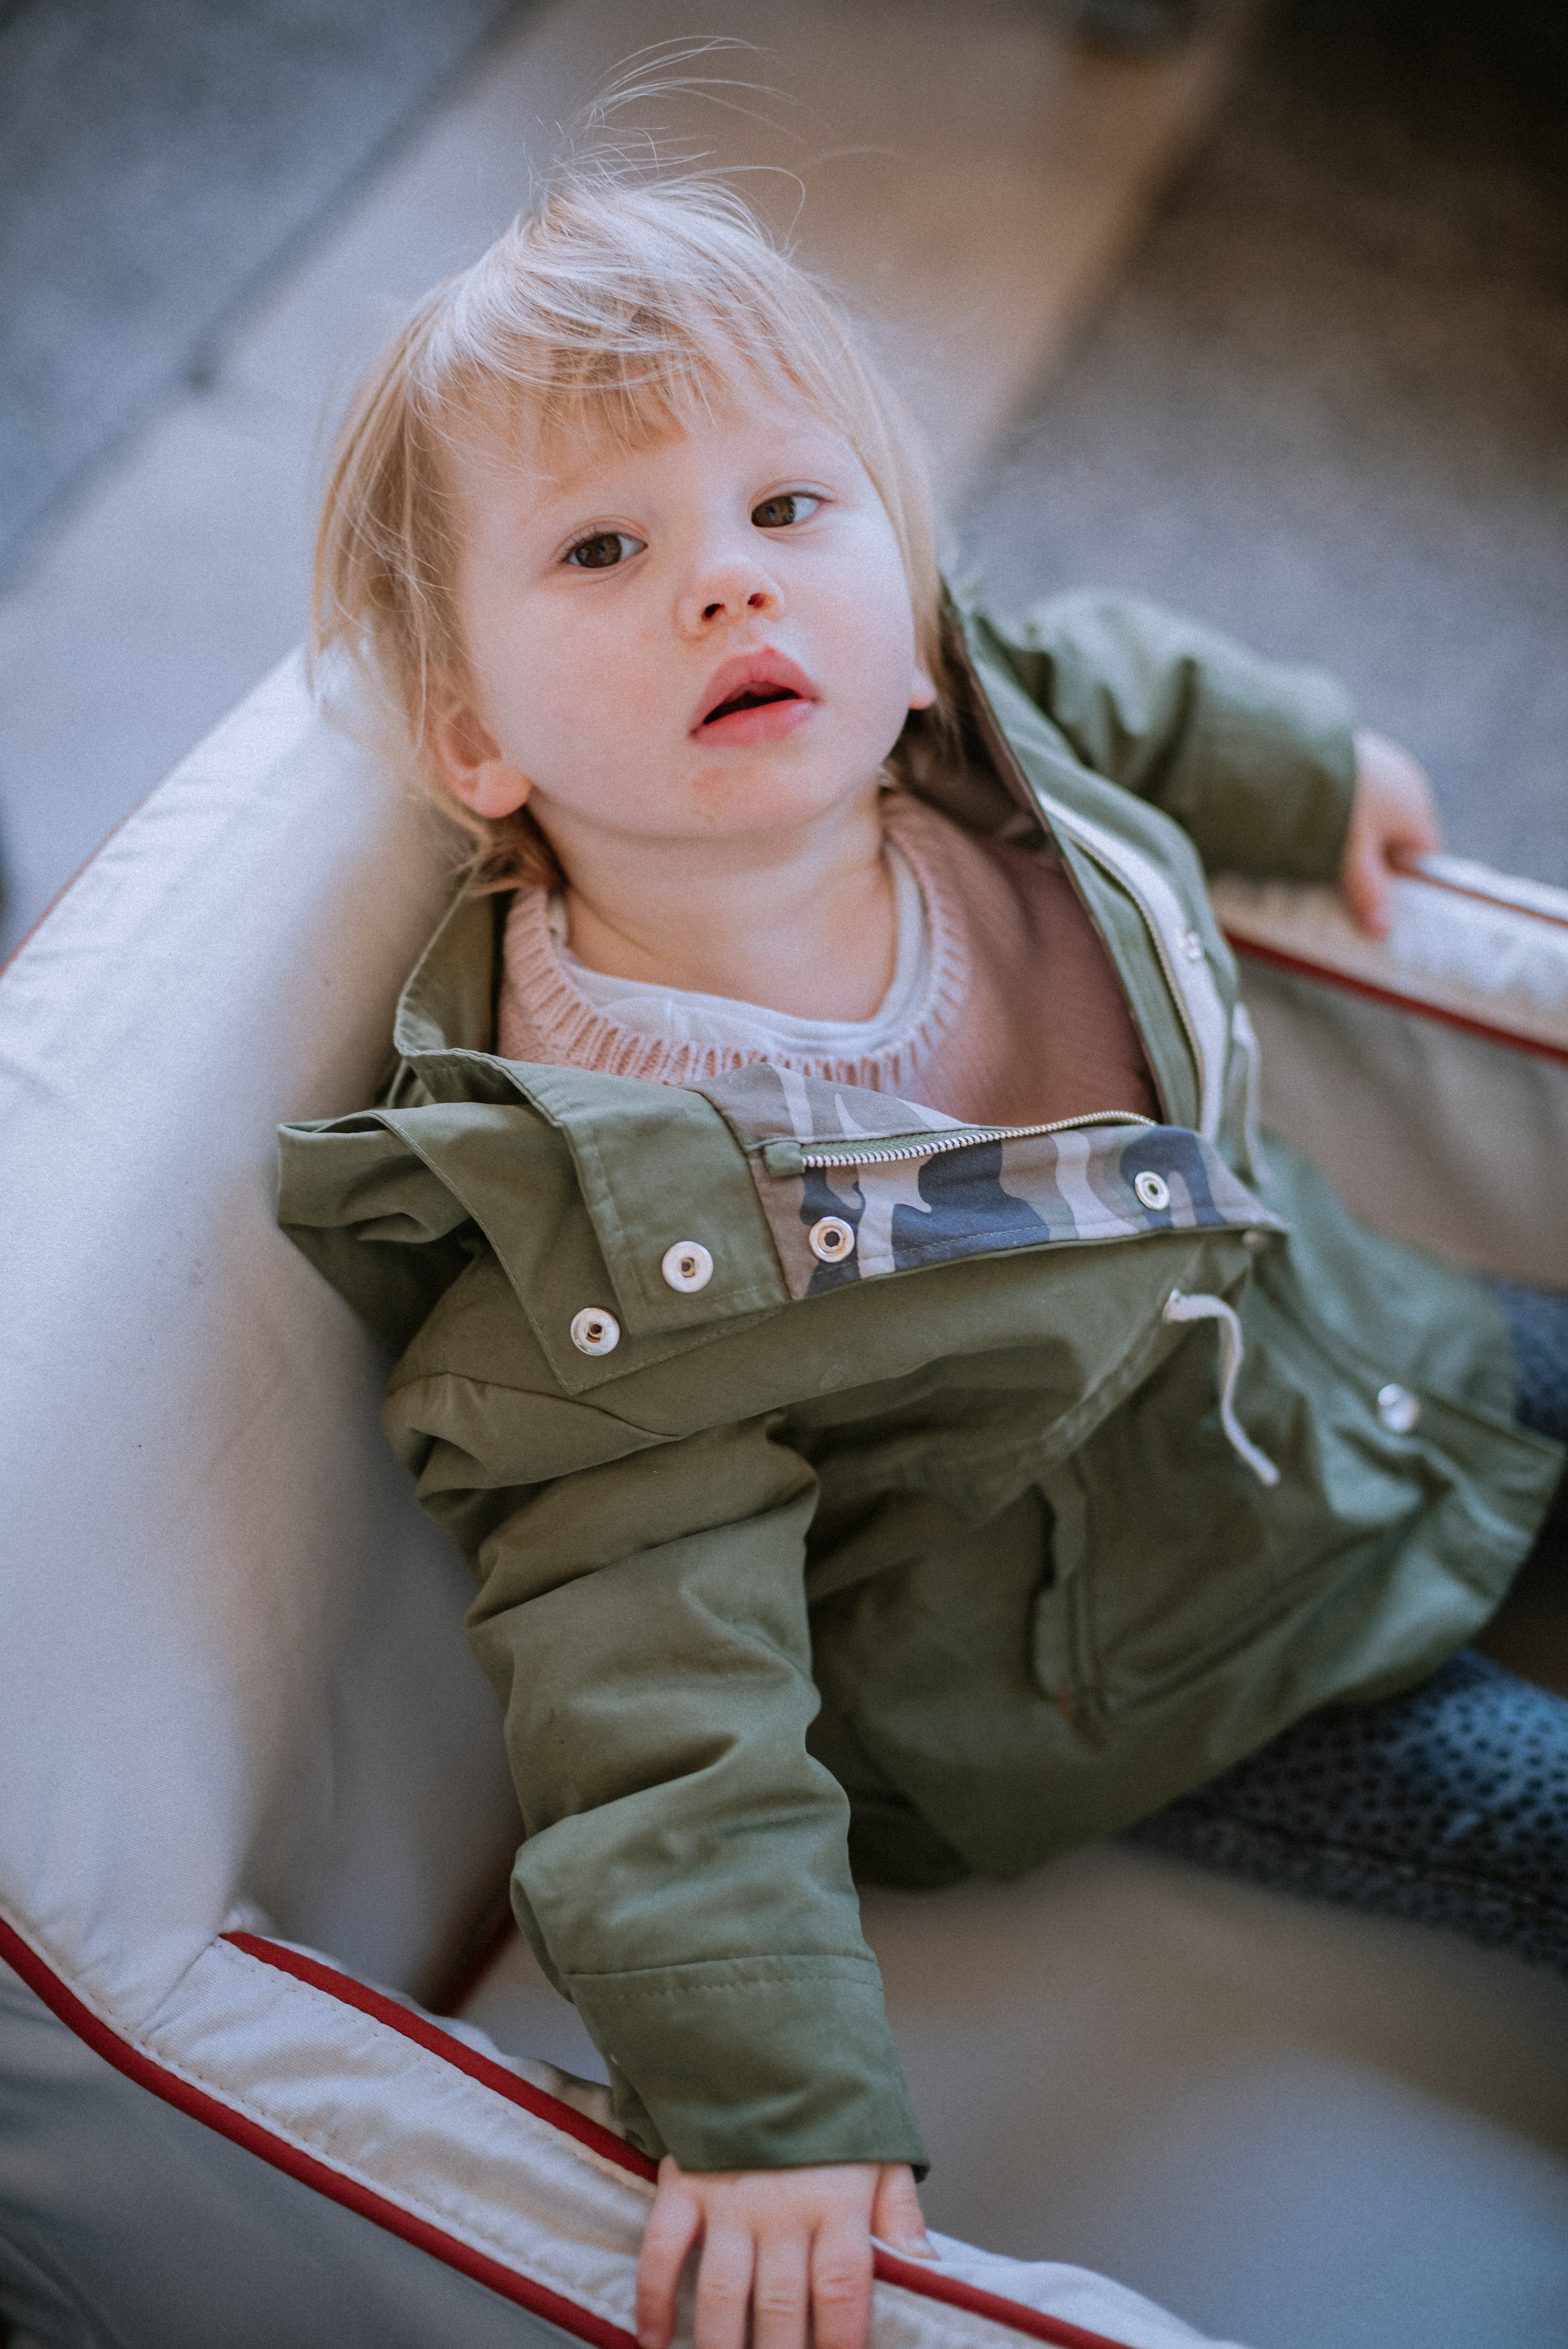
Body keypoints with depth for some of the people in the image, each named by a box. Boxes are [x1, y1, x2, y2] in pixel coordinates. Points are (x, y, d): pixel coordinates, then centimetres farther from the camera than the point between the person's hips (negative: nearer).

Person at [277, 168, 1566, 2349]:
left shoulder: (982, 745, -17)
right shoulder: (604, 1240, -35)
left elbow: (1110, 679, 8)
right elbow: (655, 1688, -32)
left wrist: (1309, 755, 20)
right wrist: (762, 2103, -36)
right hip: (1151, 1696, -6)